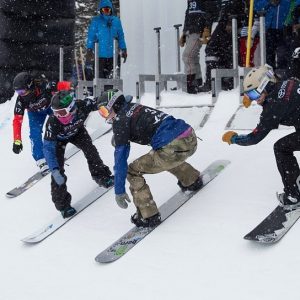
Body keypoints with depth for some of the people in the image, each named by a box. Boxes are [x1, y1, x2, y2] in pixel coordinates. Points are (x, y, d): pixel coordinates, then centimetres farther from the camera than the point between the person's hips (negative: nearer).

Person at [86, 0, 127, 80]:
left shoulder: (116, 21, 10)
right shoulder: (96, 21, 1)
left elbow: (121, 36, 14)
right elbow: (91, 36, -1)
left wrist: (123, 50, 12)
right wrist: (89, 49, -8)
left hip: (112, 54, 3)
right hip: (100, 54, -3)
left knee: (109, 75, 8)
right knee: (100, 75, -7)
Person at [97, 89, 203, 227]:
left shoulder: (120, 121, -1)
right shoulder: (136, 107, 20)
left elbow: (120, 157, -4)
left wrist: (119, 191, -1)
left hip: (175, 148, -8)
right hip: (191, 138, 9)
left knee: (132, 171, 3)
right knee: (161, 156, 39)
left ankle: (148, 216, 5)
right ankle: (192, 180, 54)